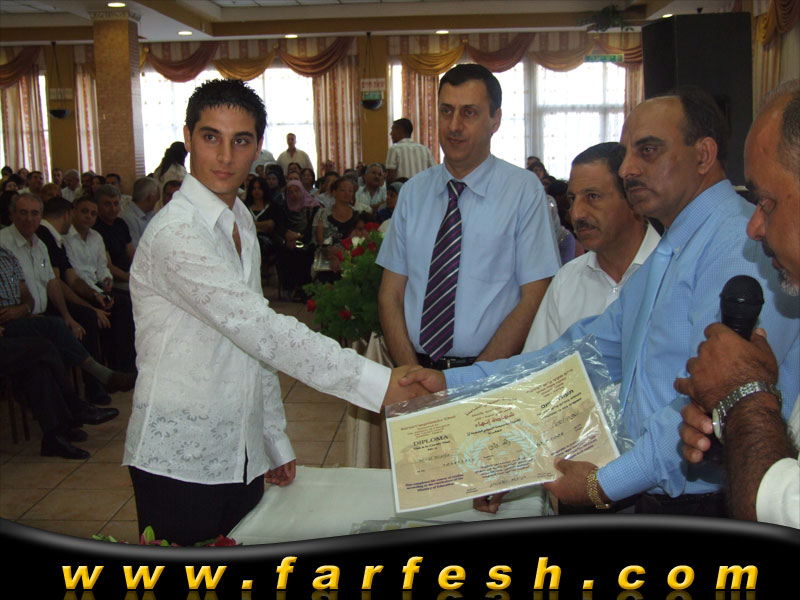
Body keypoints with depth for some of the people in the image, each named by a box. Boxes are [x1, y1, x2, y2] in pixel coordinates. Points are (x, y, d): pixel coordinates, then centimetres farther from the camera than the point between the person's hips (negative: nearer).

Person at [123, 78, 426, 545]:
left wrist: (276, 441, 14)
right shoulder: (174, 234, -18)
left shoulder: (241, 221, 10)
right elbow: (259, 329, -28)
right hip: (179, 465, -7)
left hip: (242, 457, 8)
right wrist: (379, 382, -31)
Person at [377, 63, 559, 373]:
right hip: (418, 365, 3)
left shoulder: (524, 190, 0)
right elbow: (390, 294, 7)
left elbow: (534, 299, -4)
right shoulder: (413, 191, 9)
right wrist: (413, 376, -8)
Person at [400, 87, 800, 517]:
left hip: (707, 506, -7)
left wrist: (607, 484, -17)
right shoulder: (664, 258, 17)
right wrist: (452, 382, 9)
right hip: (645, 498, 8)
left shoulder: (741, 244, -14)